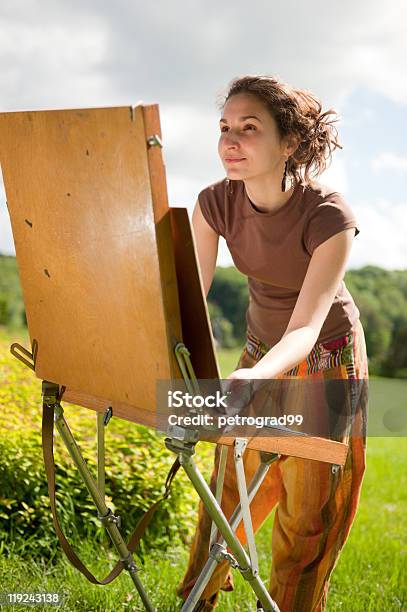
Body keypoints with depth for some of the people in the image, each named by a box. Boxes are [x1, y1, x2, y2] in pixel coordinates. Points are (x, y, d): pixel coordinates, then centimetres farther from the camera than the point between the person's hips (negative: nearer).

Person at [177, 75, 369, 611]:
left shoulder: (329, 216, -31)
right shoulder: (216, 204, -18)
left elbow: (306, 328, -40)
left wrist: (252, 377, -60)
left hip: (327, 357, -4)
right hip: (263, 350, 4)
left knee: (309, 507, 6)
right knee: (230, 485, 13)